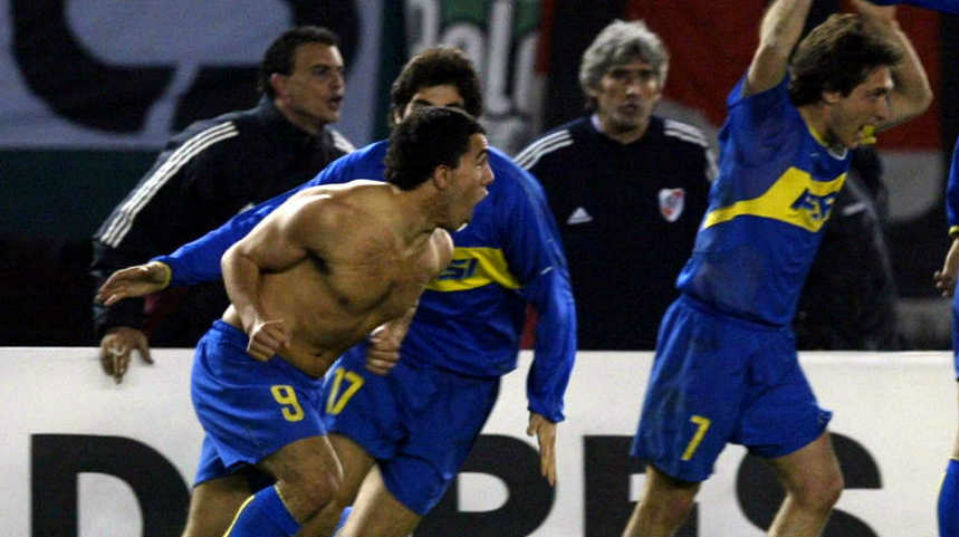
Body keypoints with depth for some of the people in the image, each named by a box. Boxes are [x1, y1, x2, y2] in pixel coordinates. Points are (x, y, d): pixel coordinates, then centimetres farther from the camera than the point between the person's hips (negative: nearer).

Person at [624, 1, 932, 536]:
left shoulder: (840, 139, 8)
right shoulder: (770, 125, -14)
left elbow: (917, 96, 21)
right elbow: (775, 48, -33)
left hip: (771, 349, 8)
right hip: (709, 337, -8)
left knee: (819, 488, 3)